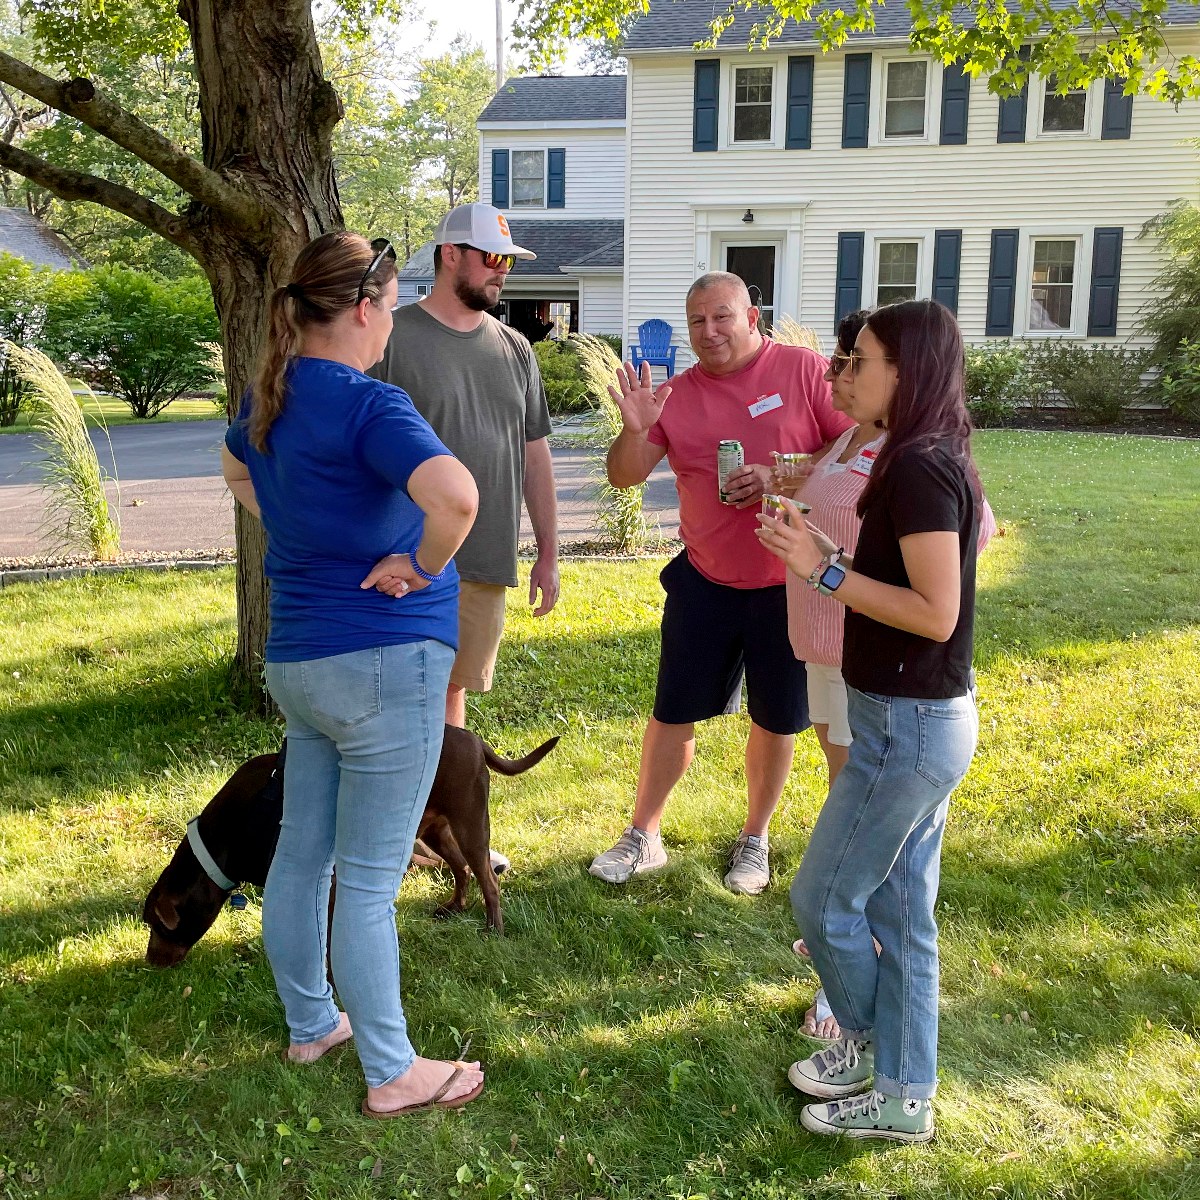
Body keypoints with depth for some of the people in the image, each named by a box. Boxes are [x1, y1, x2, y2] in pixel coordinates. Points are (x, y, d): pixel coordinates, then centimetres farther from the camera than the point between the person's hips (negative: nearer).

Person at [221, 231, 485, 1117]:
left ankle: (311, 1024, 38)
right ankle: (393, 1074, 18)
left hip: (299, 661, 9)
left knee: (301, 852, 19)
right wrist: (421, 571, -19)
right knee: (370, 880, 2)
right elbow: (455, 494, -37)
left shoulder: (271, 396, 7)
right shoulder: (368, 405, -19)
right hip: (385, 661, -8)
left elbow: (238, 470, 31)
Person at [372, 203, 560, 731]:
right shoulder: (393, 337, -5)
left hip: (488, 568, 5)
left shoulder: (514, 348, 13)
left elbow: (535, 453, 17)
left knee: (453, 691, 14)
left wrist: (548, 552, 14)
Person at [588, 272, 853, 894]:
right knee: (674, 713, 7)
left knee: (776, 720, 11)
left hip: (789, 584, -2)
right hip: (704, 581, 2)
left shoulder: (804, 370, -7)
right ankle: (642, 837, 22)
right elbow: (624, 476, 1)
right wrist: (635, 429, -20)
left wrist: (783, 476, -22)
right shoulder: (677, 394, 2)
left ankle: (754, 839, 30)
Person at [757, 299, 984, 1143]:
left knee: (825, 897, 6)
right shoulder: (938, 460, 9)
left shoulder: (920, 469, -20)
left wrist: (826, 570, -19)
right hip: (923, 719, 9)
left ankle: (868, 1043, 30)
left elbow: (937, 613, -24)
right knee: (899, 907, 15)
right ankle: (901, 1094, 28)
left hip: (909, 725, -9)